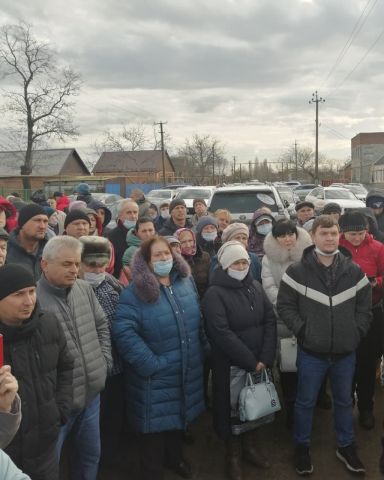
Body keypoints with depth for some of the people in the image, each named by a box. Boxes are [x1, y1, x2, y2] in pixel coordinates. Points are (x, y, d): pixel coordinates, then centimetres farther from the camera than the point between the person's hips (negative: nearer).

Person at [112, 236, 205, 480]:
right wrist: (150, 363, -24)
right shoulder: (135, 292, -17)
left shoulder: (186, 282, 1)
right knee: (156, 422, 8)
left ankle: (175, 458, 51)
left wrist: (200, 352, 9)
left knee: (179, 416, 25)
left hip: (187, 372, 6)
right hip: (156, 377, -6)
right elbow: (123, 331, -25)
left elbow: (198, 321, 12)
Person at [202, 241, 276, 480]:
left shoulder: (256, 287, 3)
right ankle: (233, 453, 31)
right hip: (229, 364, -5)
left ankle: (249, 445, 40)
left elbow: (270, 321, 0)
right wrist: (249, 361, -19)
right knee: (232, 408, 10)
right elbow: (222, 333, -22)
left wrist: (265, 357, -11)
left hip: (259, 362, 5)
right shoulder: (215, 293, -15)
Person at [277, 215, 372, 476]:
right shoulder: (297, 271, -9)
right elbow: (284, 305, -5)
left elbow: (365, 307, 6)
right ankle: (302, 446, 34)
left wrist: (356, 333, -3)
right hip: (311, 352, -2)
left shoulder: (355, 271, -1)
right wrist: (302, 330, -13)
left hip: (346, 352, 3)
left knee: (344, 401, 20)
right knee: (305, 402, 13)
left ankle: (346, 446, 41)